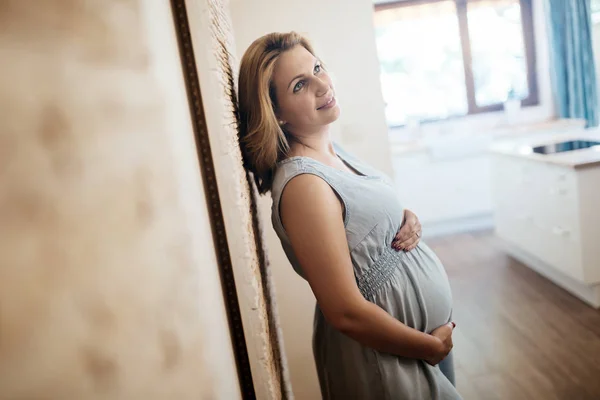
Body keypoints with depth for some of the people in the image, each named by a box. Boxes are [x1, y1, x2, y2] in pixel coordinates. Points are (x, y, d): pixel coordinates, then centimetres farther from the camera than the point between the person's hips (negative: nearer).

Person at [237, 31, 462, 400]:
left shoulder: (332, 149, -2)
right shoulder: (304, 183, -28)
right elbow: (346, 313, -27)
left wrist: (407, 221, -8)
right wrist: (432, 346, -13)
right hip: (386, 352, -8)